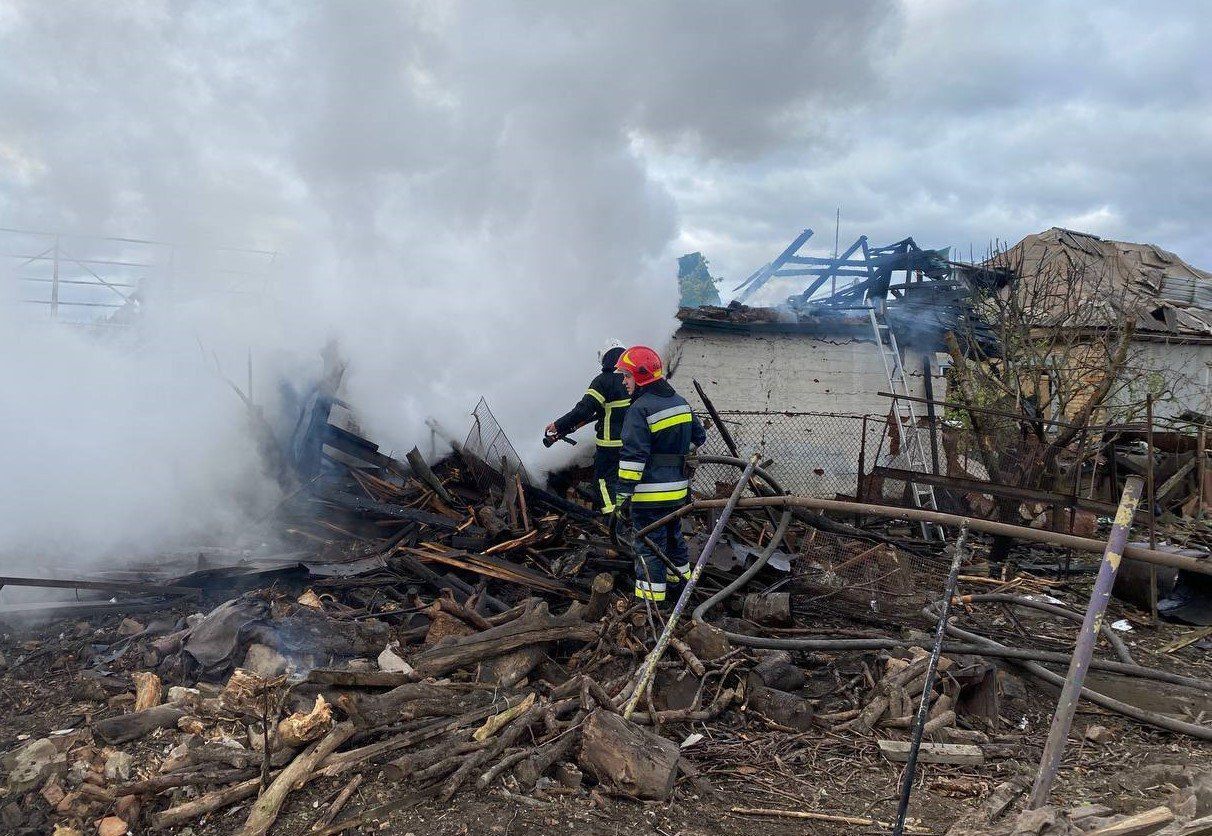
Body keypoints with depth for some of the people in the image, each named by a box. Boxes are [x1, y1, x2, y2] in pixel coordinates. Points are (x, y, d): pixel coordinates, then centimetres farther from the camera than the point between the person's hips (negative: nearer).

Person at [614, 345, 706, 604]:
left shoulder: (640, 409, -17)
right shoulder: (680, 401, 7)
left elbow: (633, 455, -21)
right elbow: (699, 436, 19)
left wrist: (624, 490, -18)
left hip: (650, 492, -8)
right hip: (678, 488, 8)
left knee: (648, 544, -1)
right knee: (673, 532, 25)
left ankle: (650, 597, 1)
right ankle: (681, 575, 40)